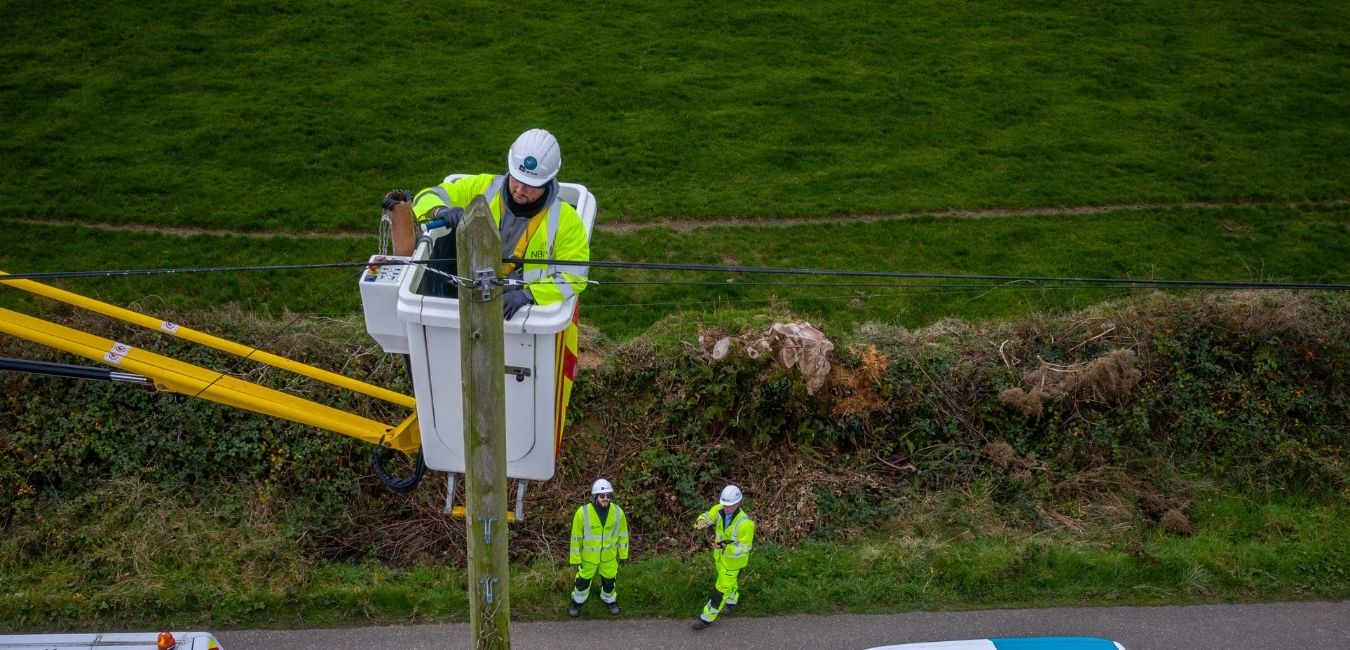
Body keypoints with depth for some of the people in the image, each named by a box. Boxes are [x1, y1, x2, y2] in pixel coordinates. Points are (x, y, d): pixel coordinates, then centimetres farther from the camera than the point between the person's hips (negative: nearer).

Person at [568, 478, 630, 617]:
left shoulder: (618, 512, -21)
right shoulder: (583, 512, -28)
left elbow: (623, 535, -4)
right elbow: (576, 538, -16)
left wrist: (623, 554, 6)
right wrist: (576, 559, -9)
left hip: (609, 556, 2)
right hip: (588, 556, -2)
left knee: (609, 580, 24)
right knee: (583, 580, 20)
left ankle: (610, 600, 53)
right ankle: (578, 601, 48)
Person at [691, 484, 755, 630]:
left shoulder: (745, 523, -38)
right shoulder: (720, 509, -21)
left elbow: (744, 548, -31)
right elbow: (707, 517, -9)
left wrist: (725, 547, -46)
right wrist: (700, 521, -34)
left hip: (734, 559, -6)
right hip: (721, 554, 6)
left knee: (721, 588, 8)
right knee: (727, 579, 31)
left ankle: (707, 617, 26)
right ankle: (733, 600, 59)